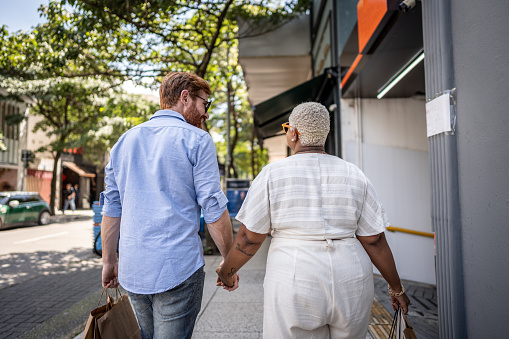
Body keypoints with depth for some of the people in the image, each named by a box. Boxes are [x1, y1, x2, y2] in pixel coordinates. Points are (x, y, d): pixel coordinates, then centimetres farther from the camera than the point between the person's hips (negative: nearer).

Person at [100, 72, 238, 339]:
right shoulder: (196, 140, -7)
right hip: (178, 268, -6)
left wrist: (109, 261, 19)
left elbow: (111, 208, 12)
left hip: (132, 270, 7)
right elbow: (214, 210, -11)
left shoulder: (125, 141, 11)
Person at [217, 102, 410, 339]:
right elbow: (374, 241, 2)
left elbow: (249, 237, -4)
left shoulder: (272, 174, -6)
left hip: (295, 283, -3)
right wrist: (396, 288, 14)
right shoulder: (354, 176, 3)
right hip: (351, 285, 4)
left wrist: (227, 271, 13)